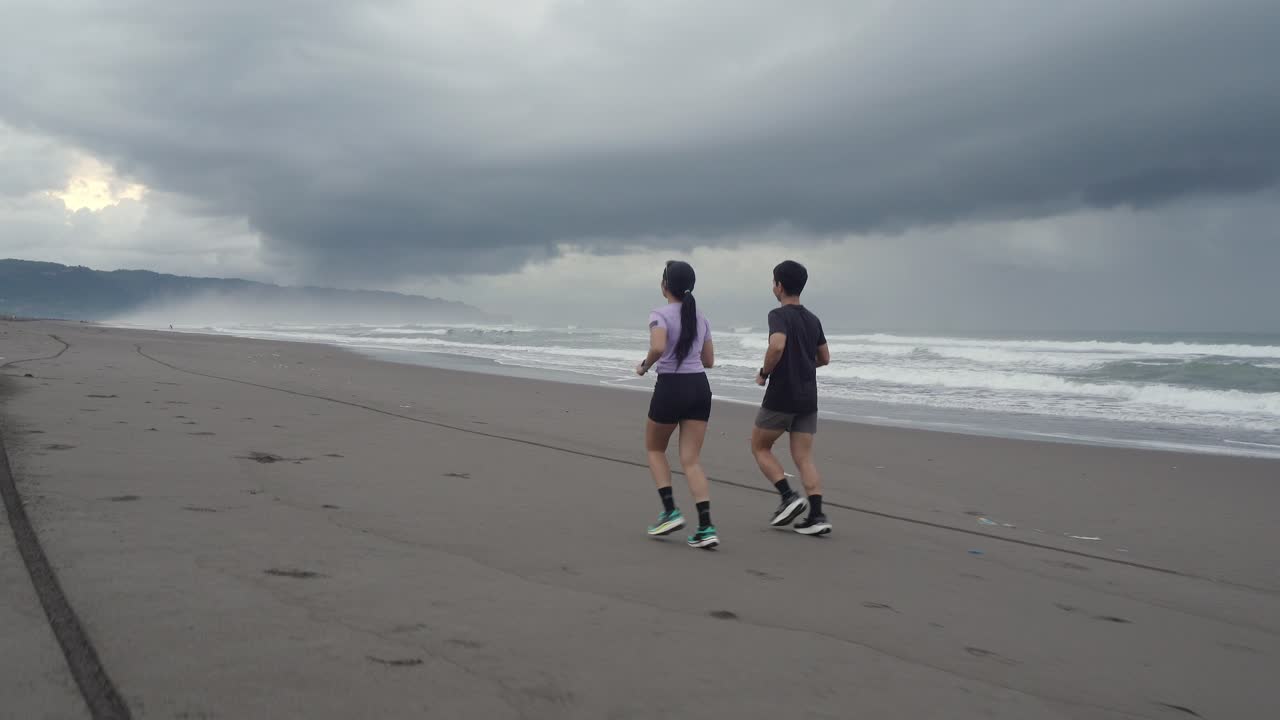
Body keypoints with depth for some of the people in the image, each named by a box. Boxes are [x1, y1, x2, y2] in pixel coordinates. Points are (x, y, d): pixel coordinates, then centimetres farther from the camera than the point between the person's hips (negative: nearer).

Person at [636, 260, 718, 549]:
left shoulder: (661, 315, -8)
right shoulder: (700, 318, 12)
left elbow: (658, 347, -27)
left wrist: (644, 366, -8)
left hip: (671, 387, -5)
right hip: (699, 387, 5)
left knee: (654, 449, 18)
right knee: (691, 461, 5)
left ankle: (670, 511, 7)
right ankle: (706, 528, -5)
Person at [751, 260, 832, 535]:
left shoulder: (779, 314, -10)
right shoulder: (813, 320, 12)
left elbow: (777, 345, -28)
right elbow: (824, 358, 18)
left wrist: (764, 373, -12)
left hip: (781, 396, -6)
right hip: (808, 398, 6)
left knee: (759, 446, 12)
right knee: (804, 457, 5)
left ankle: (789, 497, -2)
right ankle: (817, 516, -4)